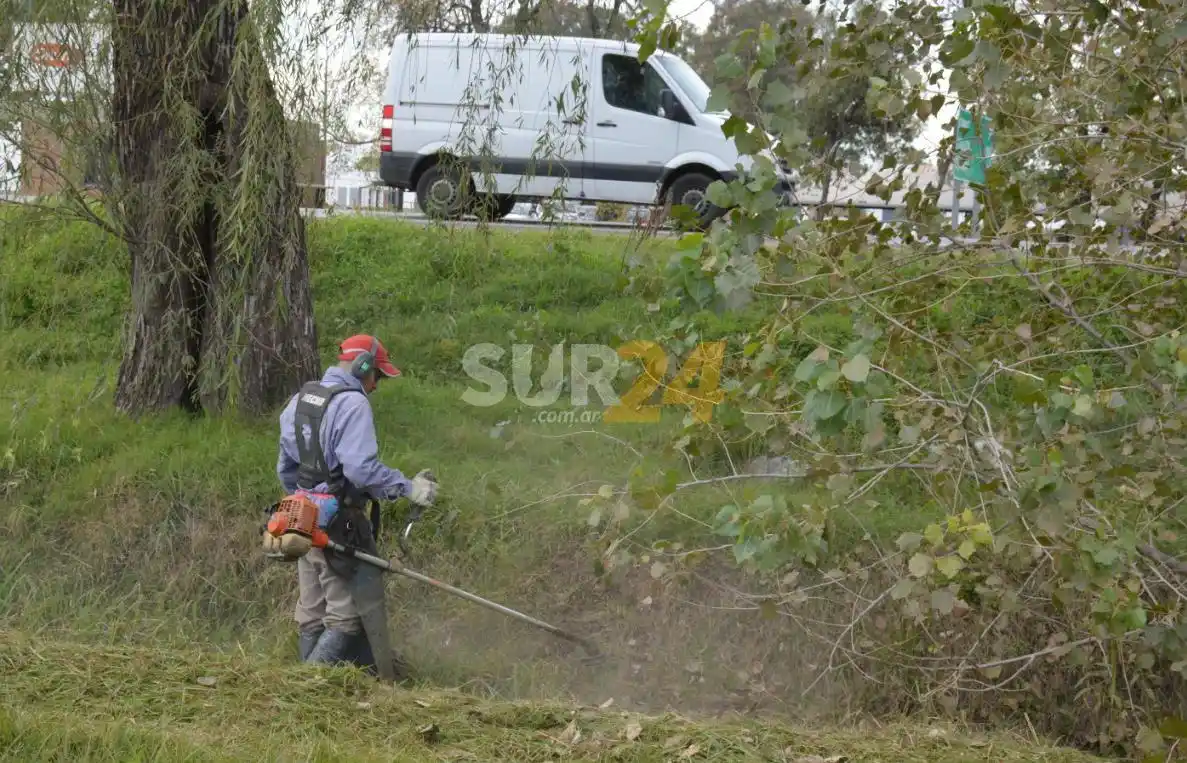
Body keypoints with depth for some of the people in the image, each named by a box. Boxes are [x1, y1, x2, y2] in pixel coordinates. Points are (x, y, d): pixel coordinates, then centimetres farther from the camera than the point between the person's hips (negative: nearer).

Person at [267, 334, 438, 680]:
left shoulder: (299, 401, 15)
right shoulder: (352, 403, -14)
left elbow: (286, 467, 21)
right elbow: (361, 467, -25)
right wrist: (407, 487, -19)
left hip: (305, 519, 9)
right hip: (339, 522, -9)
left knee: (312, 611, 14)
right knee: (348, 613, -4)